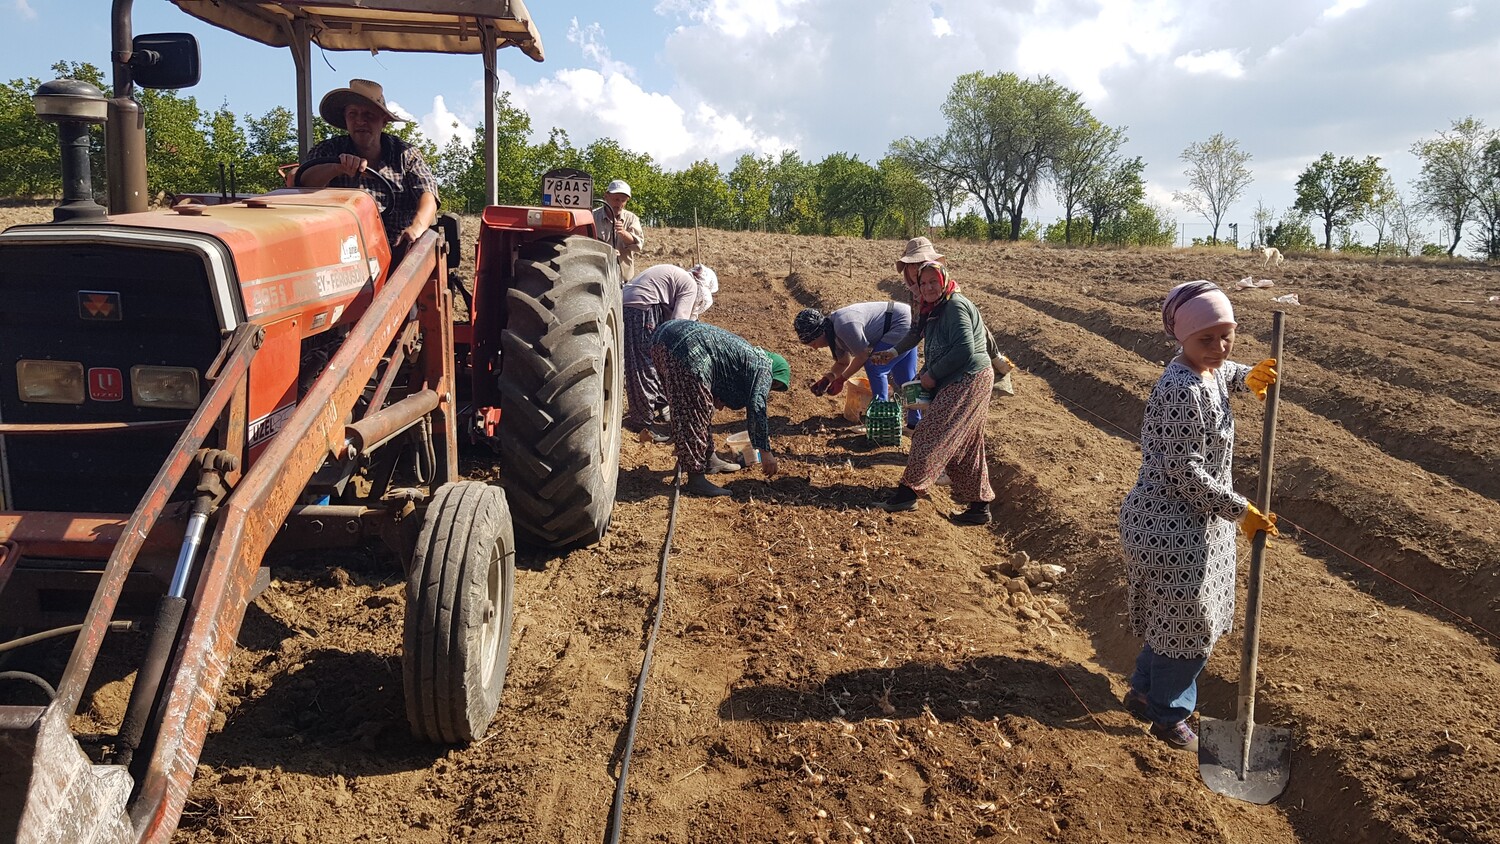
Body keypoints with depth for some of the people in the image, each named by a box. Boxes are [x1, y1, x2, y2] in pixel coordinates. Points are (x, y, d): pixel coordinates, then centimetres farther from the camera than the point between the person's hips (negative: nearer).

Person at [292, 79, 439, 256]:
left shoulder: (406, 155, 12)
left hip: (401, 249, 0)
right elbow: (295, 181, -7)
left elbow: (428, 196, -3)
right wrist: (338, 168, -28)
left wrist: (417, 227, -27)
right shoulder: (329, 150, 10)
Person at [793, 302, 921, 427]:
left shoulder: (844, 327, -32)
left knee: (874, 368, -11)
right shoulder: (832, 331, 1)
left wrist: (841, 379, -13)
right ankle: (916, 423, 29)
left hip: (903, 325, -10)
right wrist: (826, 379, -4)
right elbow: (844, 362, 11)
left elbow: (863, 355, -21)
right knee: (904, 376, 17)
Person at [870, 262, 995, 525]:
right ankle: (979, 506, 19)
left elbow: (964, 350, -23)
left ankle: (909, 491, -3)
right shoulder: (934, 310, 16)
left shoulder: (955, 306, -14)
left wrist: (932, 374, -16)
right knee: (965, 448, 13)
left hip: (968, 382, -10)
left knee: (930, 437, -9)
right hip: (956, 384, 10)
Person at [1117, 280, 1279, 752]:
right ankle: (1169, 717, 27)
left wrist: (1250, 377, 7)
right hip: (1172, 527, -10)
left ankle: (1144, 691, 41)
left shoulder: (1209, 371, 2)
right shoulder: (1182, 391, -27)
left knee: (1179, 618, 23)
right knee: (1187, 623, 6)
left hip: (1196, 519, 10)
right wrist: (1241, 511, -19)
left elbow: (1225, 371, 29)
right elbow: (1186, 474, -27)